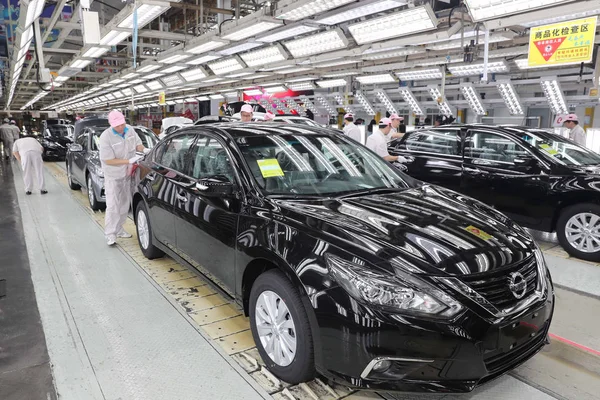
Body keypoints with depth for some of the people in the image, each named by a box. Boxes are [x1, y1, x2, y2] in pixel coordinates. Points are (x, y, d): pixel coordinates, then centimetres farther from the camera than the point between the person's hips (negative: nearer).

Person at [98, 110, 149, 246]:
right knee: (113, 206, -7)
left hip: (127, 174, 6)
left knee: (124, 204, 15)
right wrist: (129, 161, -27)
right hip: (113, 176, -6)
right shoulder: (106, 137, -21)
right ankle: (110, 234, 3)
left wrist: (144, 149, -15)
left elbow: (137, 143, 9)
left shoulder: (130, 130, -4)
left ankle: (119, 229, 30)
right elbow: (109, 160, -21)